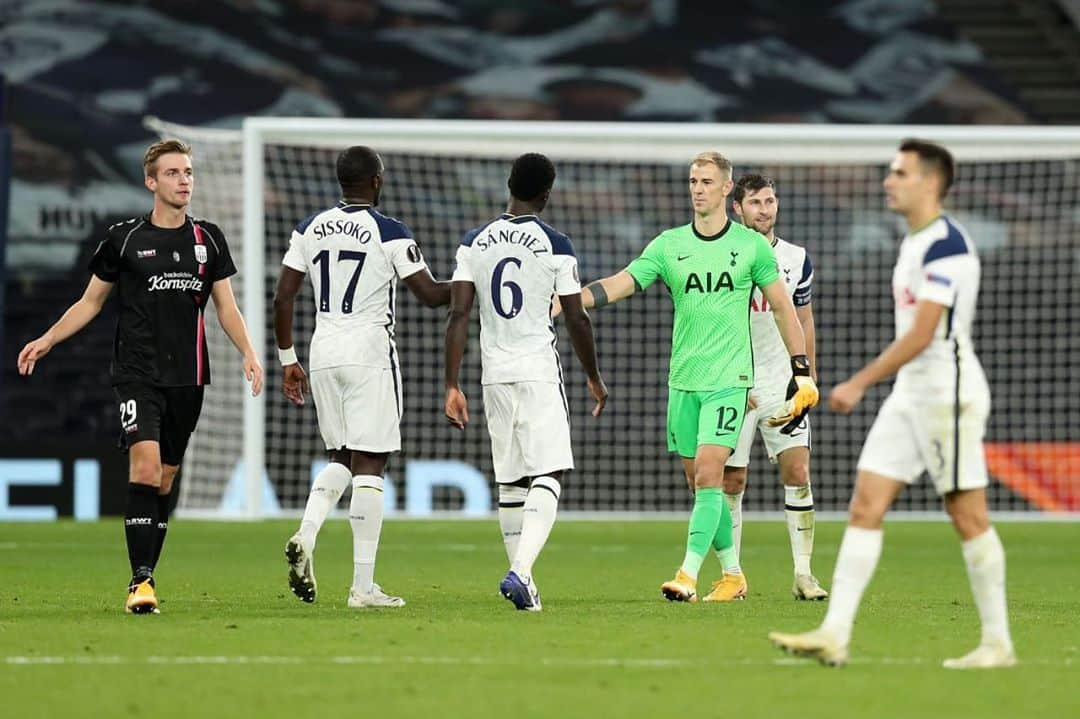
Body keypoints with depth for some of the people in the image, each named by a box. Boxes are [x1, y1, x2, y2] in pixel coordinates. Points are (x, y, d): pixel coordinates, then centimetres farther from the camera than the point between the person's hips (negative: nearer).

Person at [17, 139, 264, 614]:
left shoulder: (208, 239, 9)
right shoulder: (124, 238, 1)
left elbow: (225, 306, 14)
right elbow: (91, 302, 10)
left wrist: (249, 353, 0)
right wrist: (47, 340, 1)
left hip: (188, 378, 4)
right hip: (137, 374, -3)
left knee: (165, 480, 7)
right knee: (145, 465, -20)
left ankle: (146, 577, 15)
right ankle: (140, 581, -21)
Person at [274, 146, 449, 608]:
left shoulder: (310, 229, 6)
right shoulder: (390, 233, -8)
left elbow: (283, 298, 6)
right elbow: (430, 295, -6)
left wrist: (287, 359, 15)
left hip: (323, 353, 5)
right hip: (369, 352, -5)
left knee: (341, 458, 19)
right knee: (369, 466, -2)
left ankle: (305, 536, -8)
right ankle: (363, 587, -3)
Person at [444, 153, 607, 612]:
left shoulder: (474, 243, 5)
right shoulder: (555, 246, -5)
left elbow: (459, 315, 0)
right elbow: (577, 320, -2)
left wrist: (452, 385, 2)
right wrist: (594, 379, 12)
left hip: (494, 375, 4)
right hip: (539, 371, -4)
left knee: (510, 482, 13)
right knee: (549, 475, -6)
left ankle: (522, 582, 16)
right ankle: (520, 572, -26)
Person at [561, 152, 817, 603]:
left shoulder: (752, 246, 1)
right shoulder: (669, 244, 6)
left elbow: (783, 308, 7)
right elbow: (620, 284, -4)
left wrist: (802, 375, 5)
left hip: (729, 379, -4)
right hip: (683, 379, 4)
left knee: (708, 475, -15)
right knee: (698, 481, 7)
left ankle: (688, 575, -17)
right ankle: (733, 575, 19)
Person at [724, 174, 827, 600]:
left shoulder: (796, 259, 7)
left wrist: (809, 376, 14)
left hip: (784, 386, 2)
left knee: (797, 473, -8)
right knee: (732, 481, 1)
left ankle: (803, 573, -5)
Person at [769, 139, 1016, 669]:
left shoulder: (946, 244, -16)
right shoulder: (914, 242, 15)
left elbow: (922, 334, -21)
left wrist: (859, 384, -20)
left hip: (948, 395, -10)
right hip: (911, 393, 10)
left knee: (968, 516, -4)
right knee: (865, 507, 0)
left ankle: (997, 643, 5)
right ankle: (834, 634, -4)